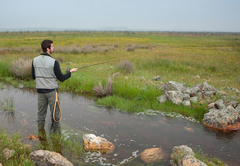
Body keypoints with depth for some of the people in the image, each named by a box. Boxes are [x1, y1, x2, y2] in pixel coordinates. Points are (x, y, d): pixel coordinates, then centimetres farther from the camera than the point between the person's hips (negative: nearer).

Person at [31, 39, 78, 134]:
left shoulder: (35, 60, -2)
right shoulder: (53, 62, -16)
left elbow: (33, 77, 7)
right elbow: (61, 78, -10)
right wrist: (70, 72, 4)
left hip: (40, 90, 5)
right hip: (51, 90, -4)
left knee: (41, 113, 16)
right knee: (55, 113, 9)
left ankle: (40, 131, 24)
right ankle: (56, 131, 18)